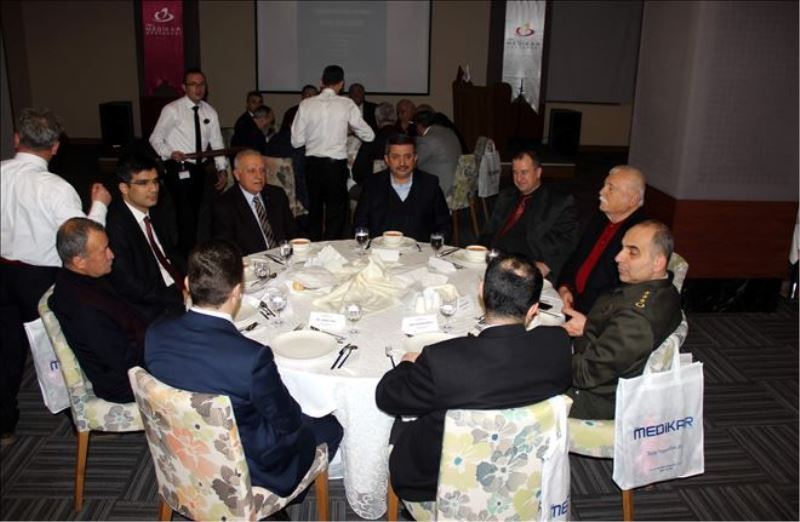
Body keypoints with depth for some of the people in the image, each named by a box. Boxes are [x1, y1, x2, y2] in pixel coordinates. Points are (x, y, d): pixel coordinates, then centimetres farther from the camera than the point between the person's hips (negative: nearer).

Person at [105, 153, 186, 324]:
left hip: (180, 289, 8)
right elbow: (129, 285, -18)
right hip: (151, 307, -8)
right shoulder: (114, 226, -16)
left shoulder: (158, 213, 9)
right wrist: (180, 298, -17)